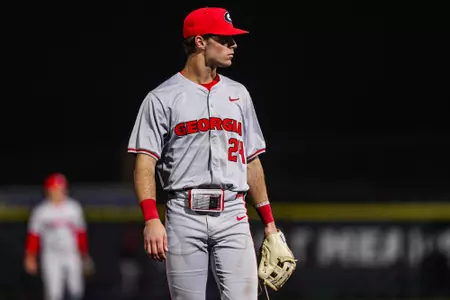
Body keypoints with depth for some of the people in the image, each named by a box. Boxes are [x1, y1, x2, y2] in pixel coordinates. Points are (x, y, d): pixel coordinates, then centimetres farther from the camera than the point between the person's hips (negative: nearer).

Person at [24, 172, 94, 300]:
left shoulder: (74, 207, 4)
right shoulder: (41, 211, -3)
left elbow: (81, 234, 11)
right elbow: (33, 236, 2)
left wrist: (85, 256, 14)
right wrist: (30, 258, -1)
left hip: (72, 256, 3)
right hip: (51, 258, -2)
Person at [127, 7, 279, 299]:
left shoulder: (238, 94, 15)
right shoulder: (162, 98, 2)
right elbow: (146, 163, -4)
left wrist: (268, 221, 13)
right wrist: (152, 219, -18)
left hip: (233, 215, 3)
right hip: (184, 216, -3)